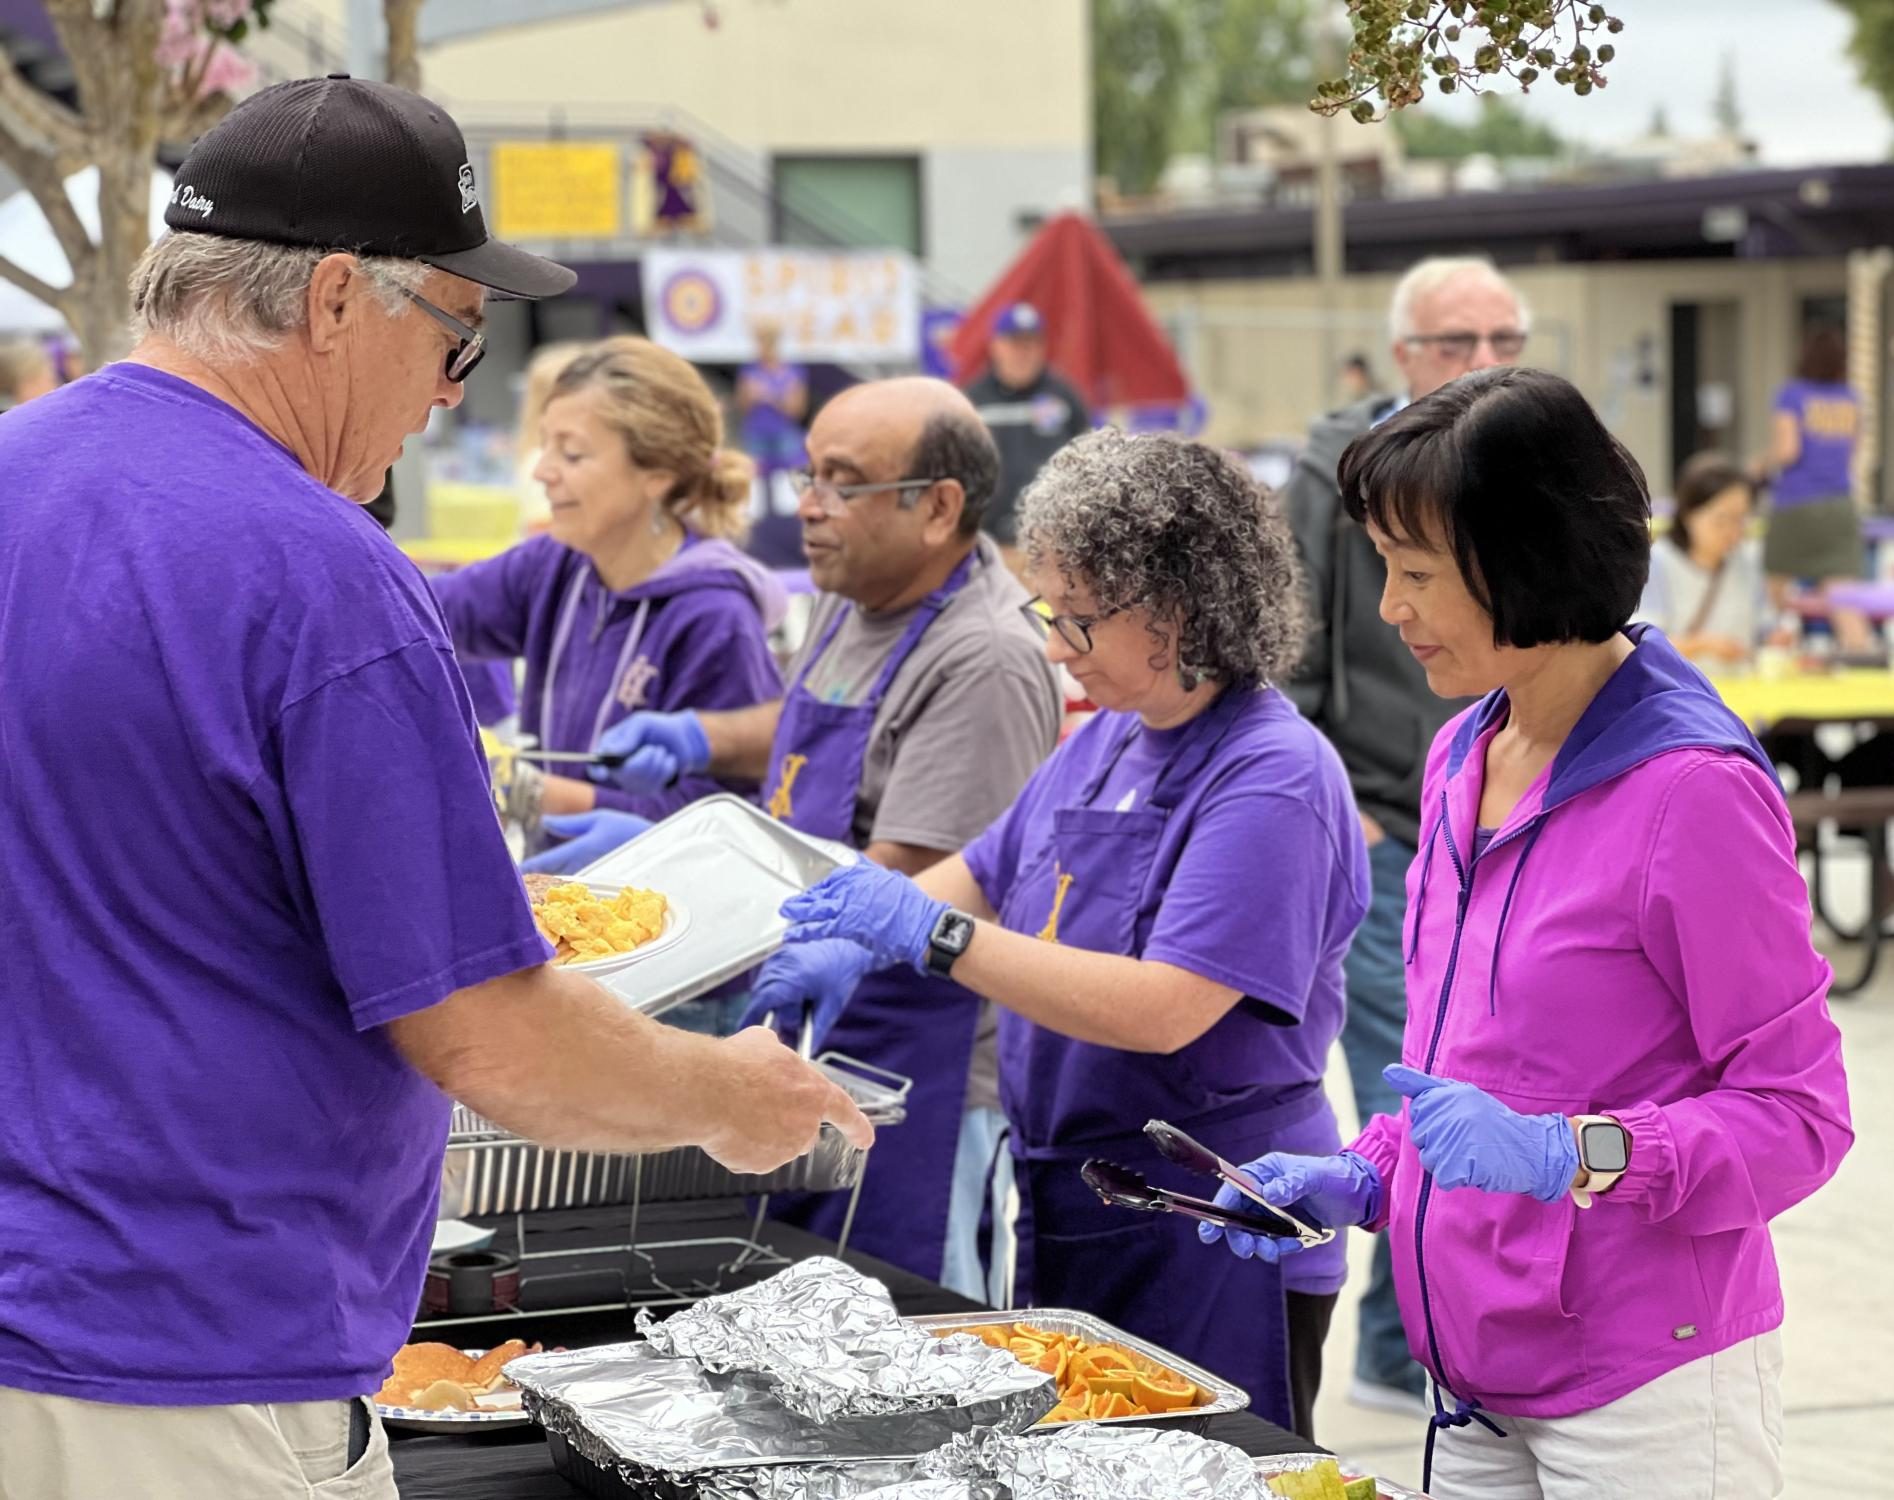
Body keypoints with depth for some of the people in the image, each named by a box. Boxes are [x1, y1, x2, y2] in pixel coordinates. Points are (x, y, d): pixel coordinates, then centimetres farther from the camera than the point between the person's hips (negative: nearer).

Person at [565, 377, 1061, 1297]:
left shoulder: (983, 661, -23)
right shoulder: (854, 596, 7)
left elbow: (892, 894, -26)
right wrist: (704, 738, 7)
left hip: (912, 1072, -9)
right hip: (799, 1045, 9)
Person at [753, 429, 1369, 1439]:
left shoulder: (1275, 779, -18)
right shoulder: (1105, 742, 9)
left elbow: (1161, 1010, -26)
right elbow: (985, 872, 21)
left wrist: (933, 933, -27)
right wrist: (857, 945, 1)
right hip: (1068, 1222, 9)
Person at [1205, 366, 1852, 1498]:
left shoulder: (1692, 790, -16)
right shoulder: (1462, 760, 9)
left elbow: (1797, 1117, -15)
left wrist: (1568, 1156, -27)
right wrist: (1368, 1179, 5)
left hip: (1644, 1402, -7)